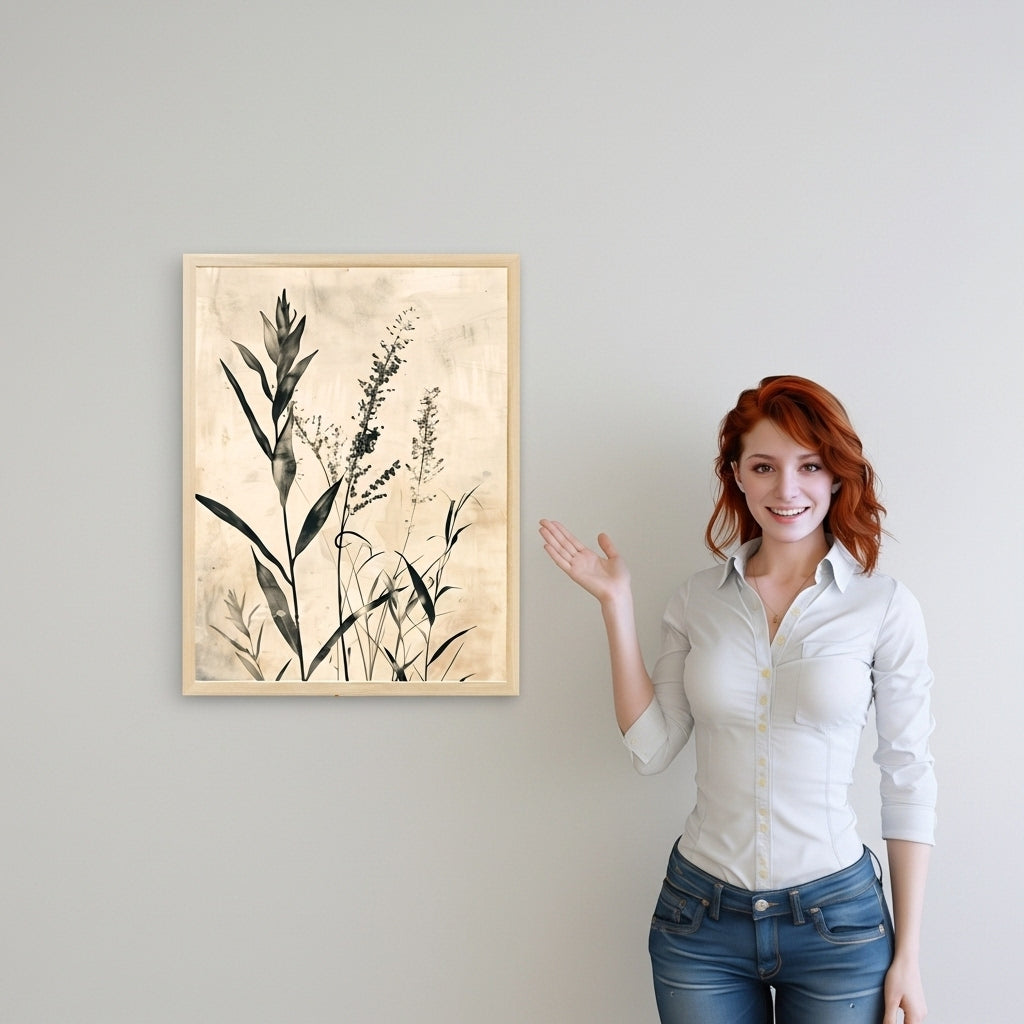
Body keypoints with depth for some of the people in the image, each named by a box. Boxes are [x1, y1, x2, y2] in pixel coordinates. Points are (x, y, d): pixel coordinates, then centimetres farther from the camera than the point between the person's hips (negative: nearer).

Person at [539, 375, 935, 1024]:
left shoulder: (886, 606, -7)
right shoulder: (699, 599, 1)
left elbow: (909, 780, -4)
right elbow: (651, 748, -1)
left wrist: (908, 955, -3)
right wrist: (617, 605, -5)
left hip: (835, 921, -2)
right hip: (700, 919, 2)